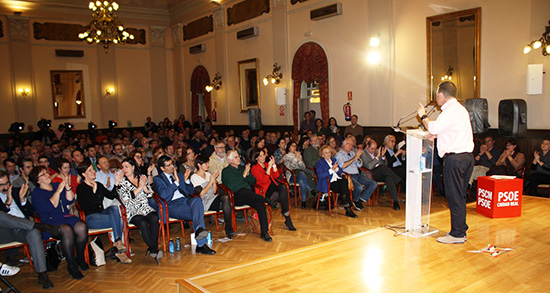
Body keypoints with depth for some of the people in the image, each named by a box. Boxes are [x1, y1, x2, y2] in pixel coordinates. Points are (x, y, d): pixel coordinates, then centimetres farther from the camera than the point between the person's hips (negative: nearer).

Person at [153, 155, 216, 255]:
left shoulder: (179, 175, 27)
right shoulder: (158, 179, 12)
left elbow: (191, 191, 24)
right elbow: (164, 195, -8)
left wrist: (186, 180, 6)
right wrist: (176, 182, -8)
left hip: (187, 201, 4)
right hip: (173, 205, -4)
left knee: (197, 199, -36)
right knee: (198, 213, -33)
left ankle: (199, 229, -52)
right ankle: (201, 245, -39)